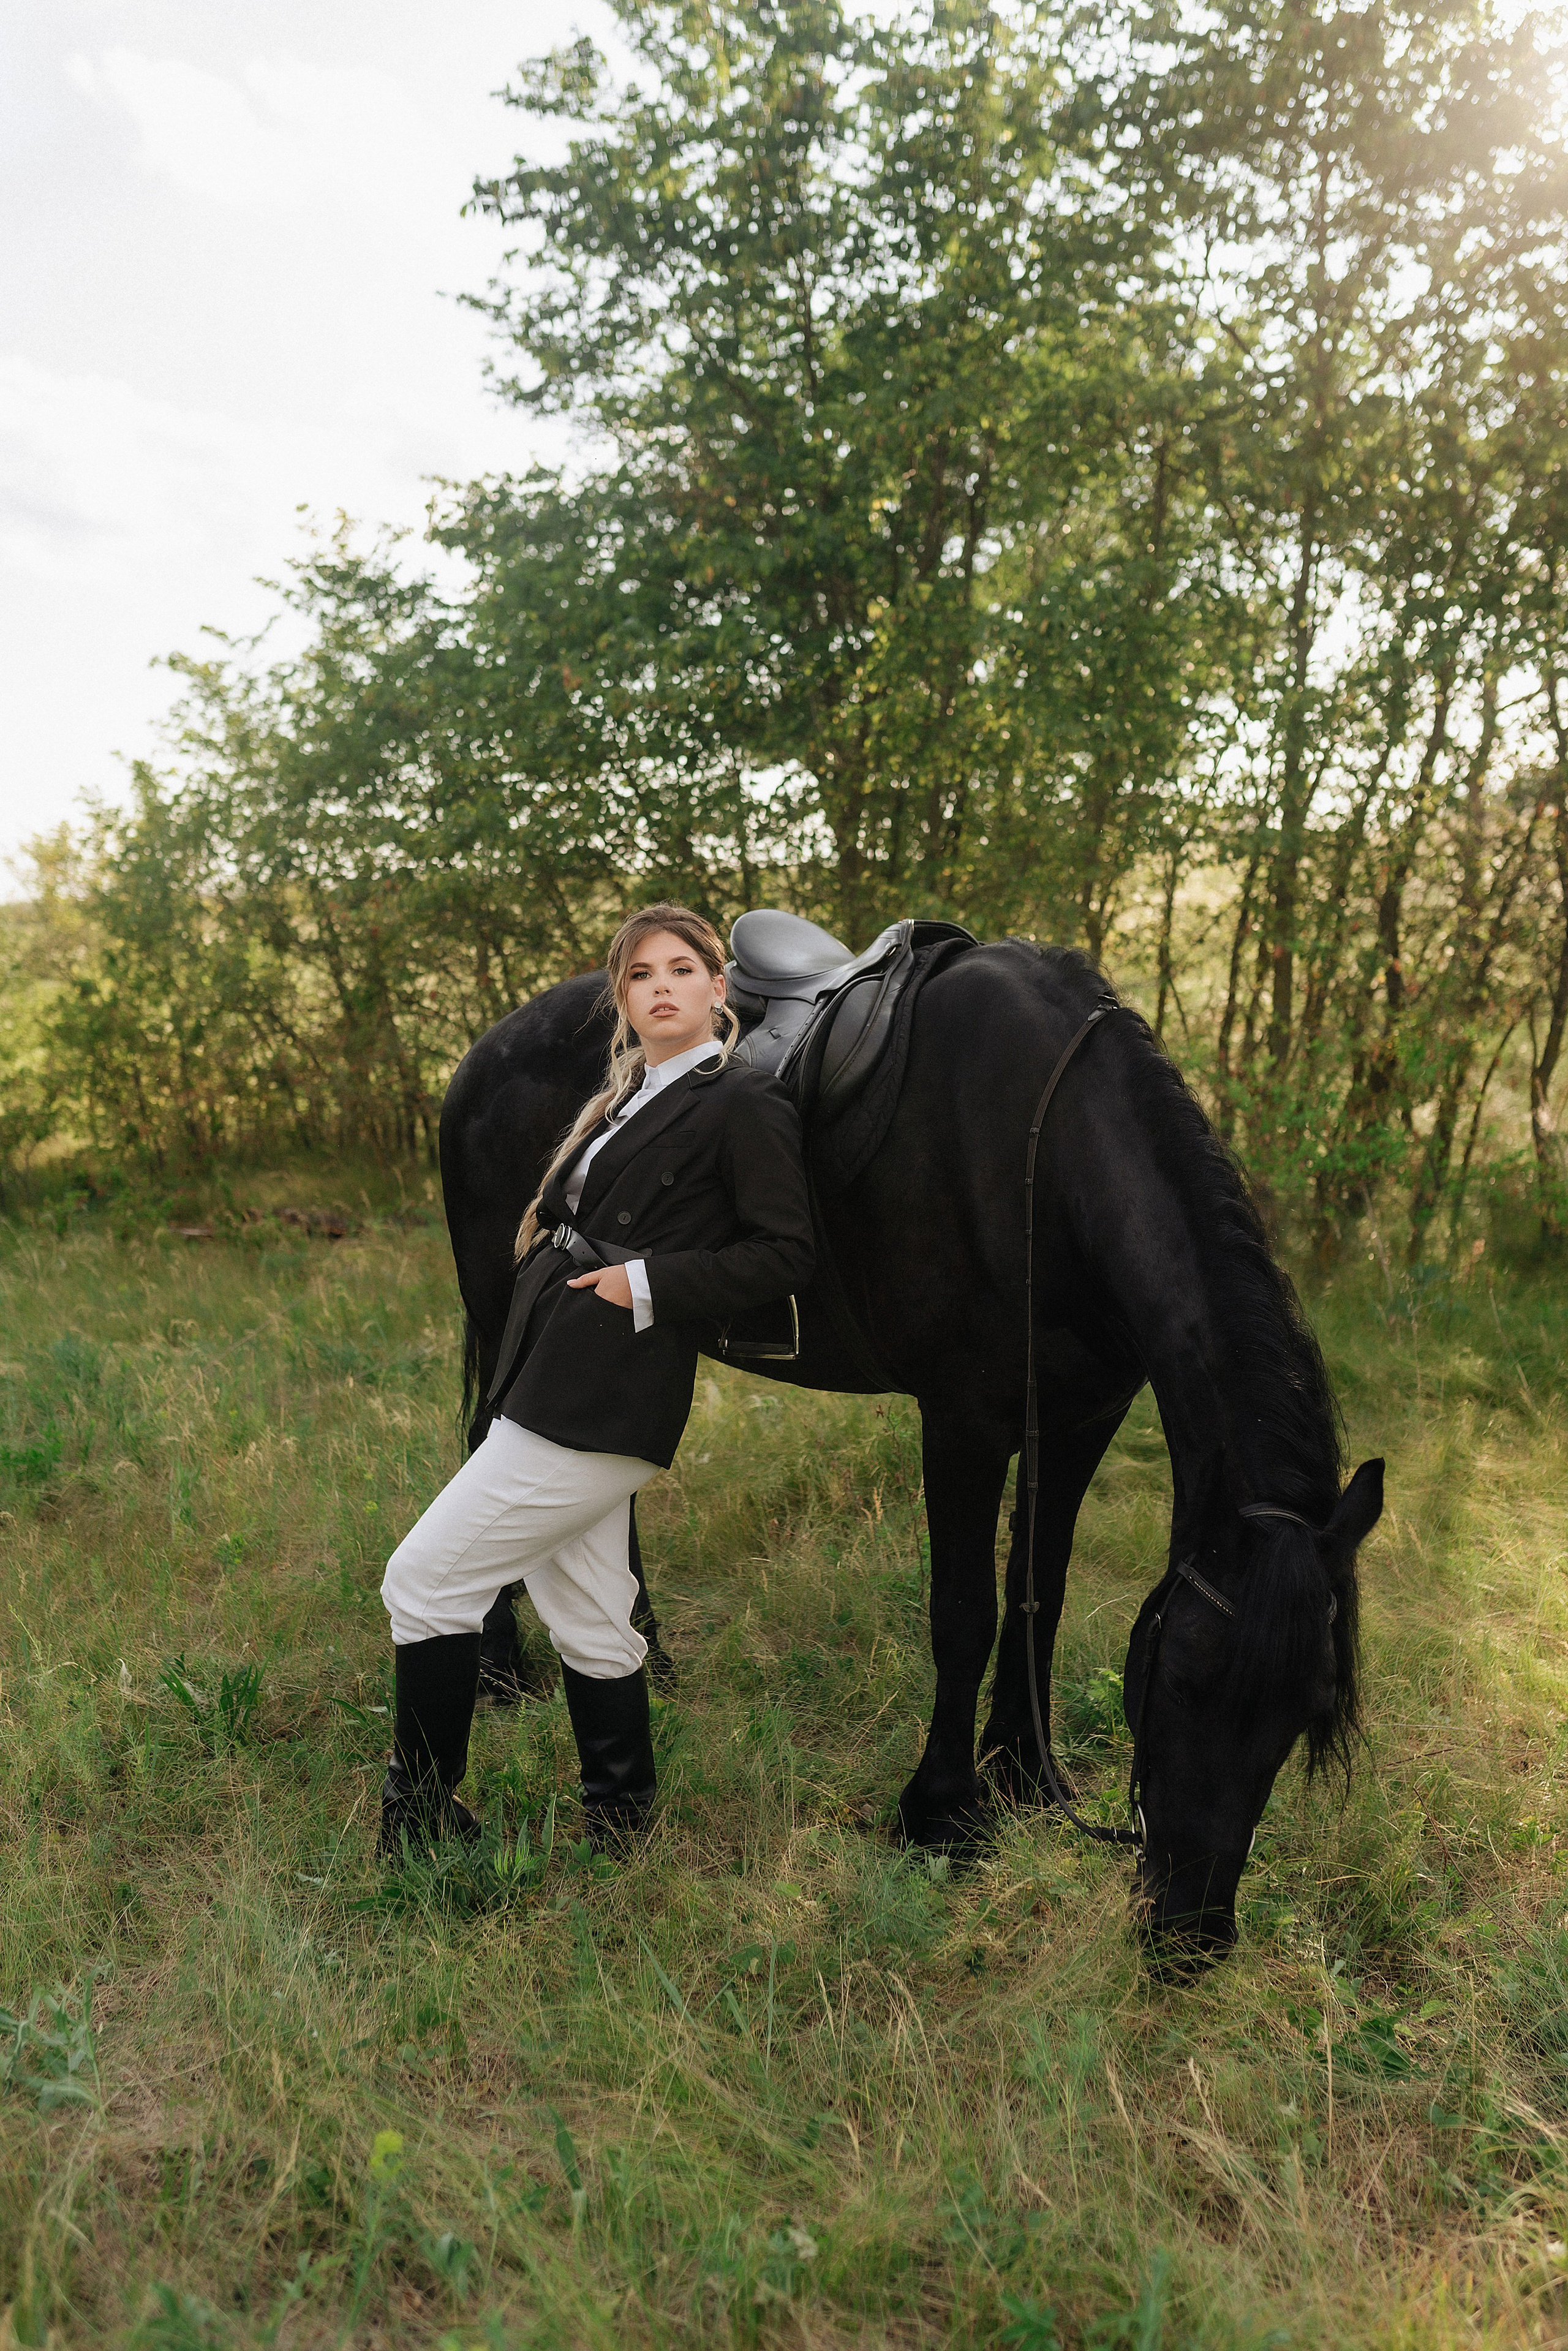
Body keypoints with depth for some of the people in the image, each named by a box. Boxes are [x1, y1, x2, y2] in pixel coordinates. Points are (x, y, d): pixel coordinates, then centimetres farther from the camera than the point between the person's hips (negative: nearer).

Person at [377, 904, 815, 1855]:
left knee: (424, 1579, -2)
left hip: (602, 1406, -9)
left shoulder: (745, 1104, -9)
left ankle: (423, 1813, 14)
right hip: (556, 1385, 9)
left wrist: (647, 1284, -16)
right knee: (588, 1617, 17)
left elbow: (787, 1253, -13)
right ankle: (620, 1817, 32)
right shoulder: (627, 1097, 17)